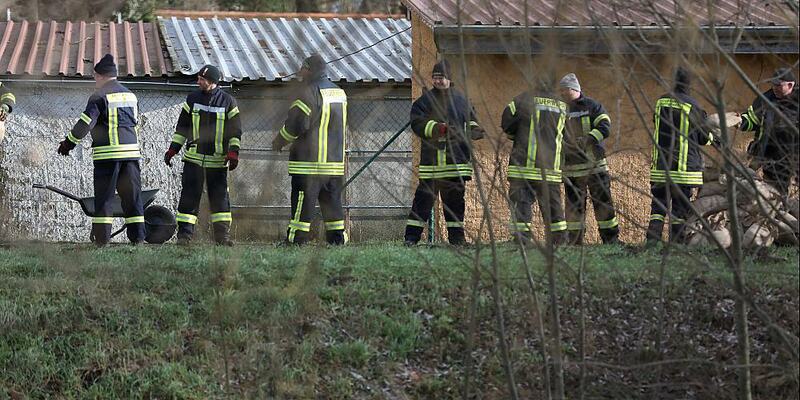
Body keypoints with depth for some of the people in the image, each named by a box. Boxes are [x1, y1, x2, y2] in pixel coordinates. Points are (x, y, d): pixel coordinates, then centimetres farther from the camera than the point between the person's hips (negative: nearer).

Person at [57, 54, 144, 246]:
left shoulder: (99, 97, -6)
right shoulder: (130, 95, 16)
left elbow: (85, 122, -10)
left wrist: (69, 142, 0)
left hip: (107, 153, -5)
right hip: (131, 151, 5)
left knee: (103, 196, -1)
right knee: (132, 195, 8)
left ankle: (101, 238, -3)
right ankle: (137, 236, 4)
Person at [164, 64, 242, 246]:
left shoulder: (228, 102, 1)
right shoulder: (192, 99, 6)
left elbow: (235, 130, 3)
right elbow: (182, 126, 12)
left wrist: (233, 152, -8)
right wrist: (172, 149, 7)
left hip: (218, 160, -1)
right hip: (193, 157, 1)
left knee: (220, 197, 1)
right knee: (189, 196, -4)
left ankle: (222, 235, 8)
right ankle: (184, 234, -2)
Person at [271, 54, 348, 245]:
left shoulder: (309, 92, -12)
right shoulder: (339, 92, 12)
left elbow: (297, 123, -15)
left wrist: (279, 141, 2)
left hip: (309, 161, -7)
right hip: (336, 161, 7)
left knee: (302, 203, -4)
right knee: (333, 202, 11)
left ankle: (296, 240, -4)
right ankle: (338, 239, 10)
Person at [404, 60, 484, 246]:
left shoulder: (461, 100, 13)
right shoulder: (426, 100, 1)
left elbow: (471, 121, 25)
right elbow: (417, 122, -9)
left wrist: (476, 131, 4)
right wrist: (436, 127, -22)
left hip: (457, 159, 4)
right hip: (432, 159, -4)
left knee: (455, 198, 9)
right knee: (424, 197, -5)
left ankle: (456, 236, 16)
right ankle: (411, 236, -1)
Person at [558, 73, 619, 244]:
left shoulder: (592, 106, 0)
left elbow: (605, 127, -13)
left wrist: (588, 139, -25)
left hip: (595, 164, -2)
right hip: (572, 167, 3)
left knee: (603, 201, -1)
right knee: (574, 204, 2)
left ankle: (611, 238, 6)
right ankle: (574, 241, 8)